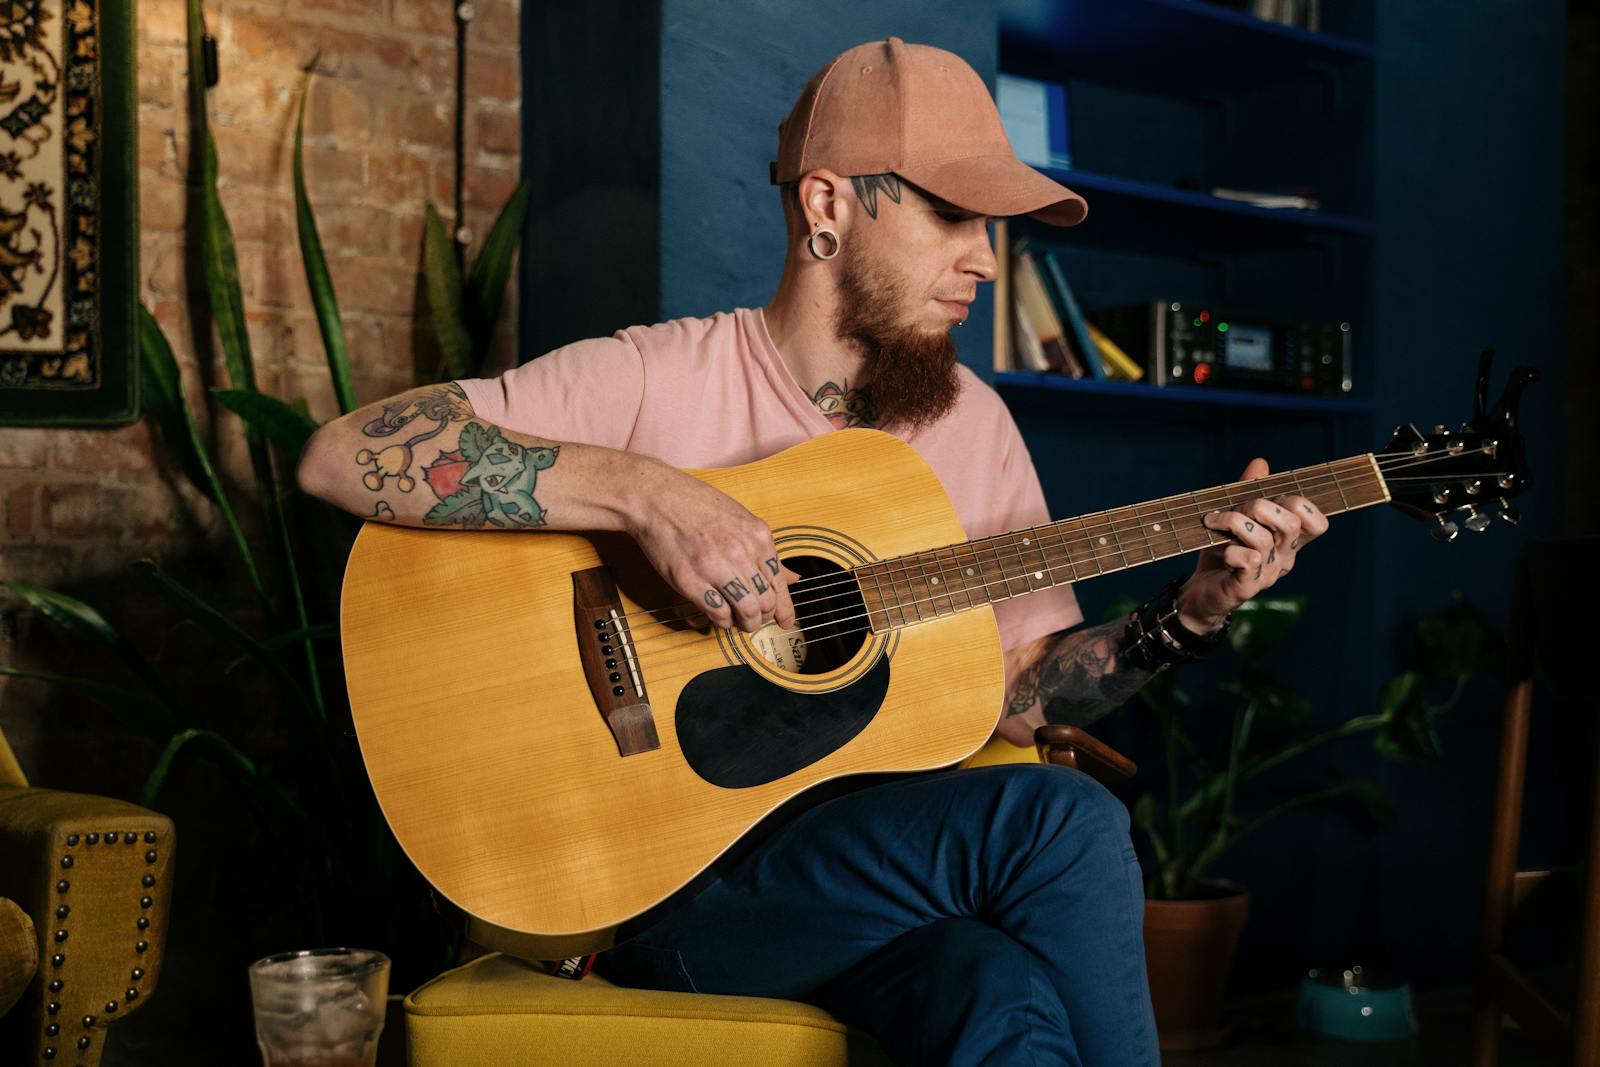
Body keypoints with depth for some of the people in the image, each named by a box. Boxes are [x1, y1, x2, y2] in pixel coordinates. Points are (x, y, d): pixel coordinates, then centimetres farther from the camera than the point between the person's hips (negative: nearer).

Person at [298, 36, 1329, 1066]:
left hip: (873, 848, 5)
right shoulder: (662, 380, -9)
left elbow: (1018, 693, 12)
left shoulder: (973, 420, 9)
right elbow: (343, 453, -19)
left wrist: (1190, 616, -4)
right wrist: (643, 491, -28)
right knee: (1066, 820, -25)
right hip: (659, 877, -4)